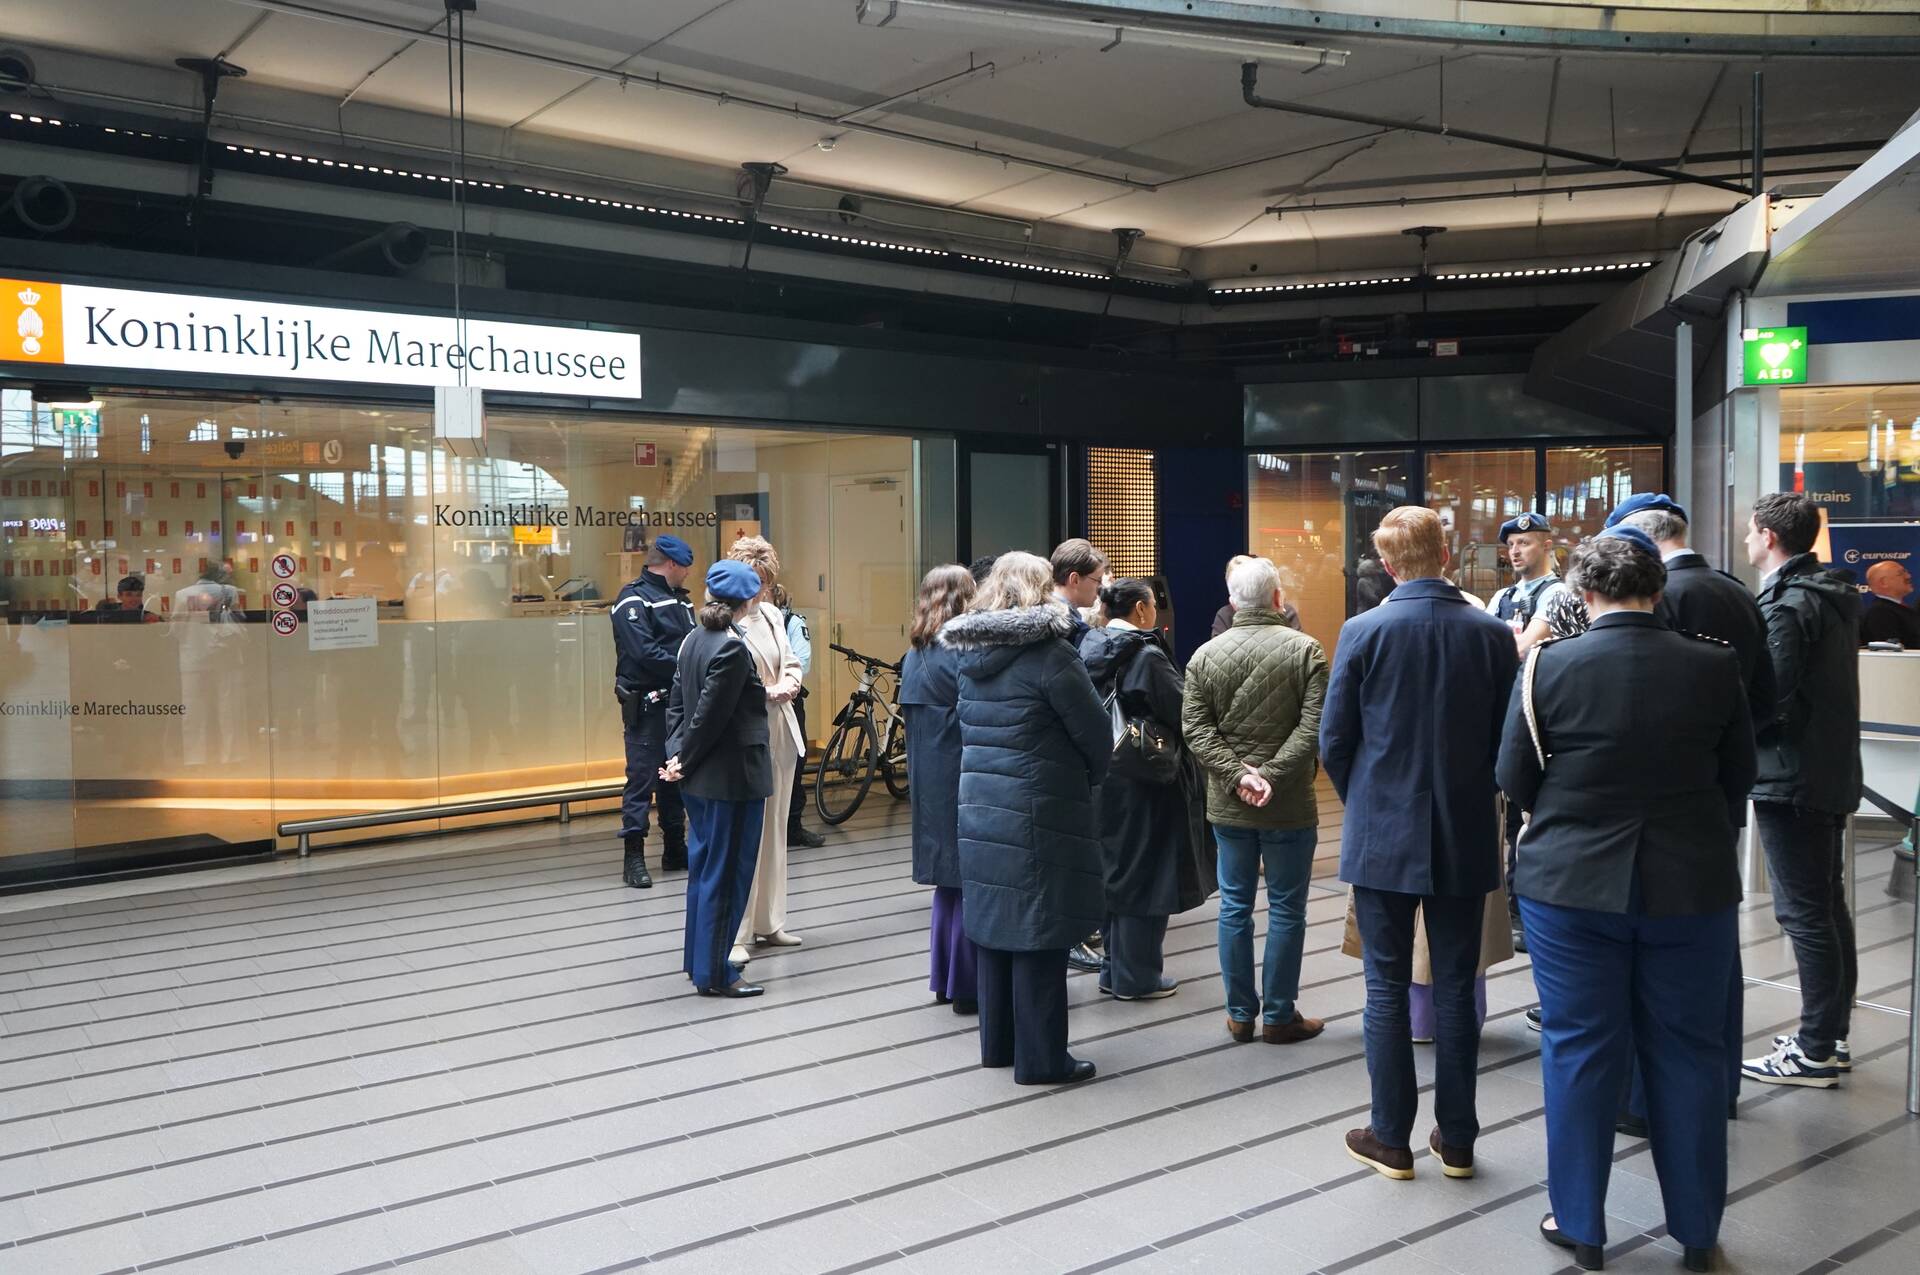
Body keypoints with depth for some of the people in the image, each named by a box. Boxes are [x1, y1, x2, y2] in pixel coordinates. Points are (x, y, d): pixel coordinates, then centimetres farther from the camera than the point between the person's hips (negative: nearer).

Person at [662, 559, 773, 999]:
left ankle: (699, 960, 30)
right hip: (732, 777, -9)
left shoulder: (692, 640, 7)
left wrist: (676, 755, 3)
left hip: (700, 779, 9)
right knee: (725, 872, 1)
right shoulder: (733, 649, -20)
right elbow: (710, 714, -20)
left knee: (703, 865, 18)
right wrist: (684, 761, -8)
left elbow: (676, 702, 8)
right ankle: (714, 973, 10)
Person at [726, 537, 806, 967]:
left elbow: (790, 660, 16)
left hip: (779, 731, 8)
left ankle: (768, 923, 27)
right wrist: (768, 693, -22)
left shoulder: (771, 613, 9)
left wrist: (788, 682, -5)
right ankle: (734, 935, 0)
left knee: (773, 831, 15)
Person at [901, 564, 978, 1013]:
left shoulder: (914, 657, 9)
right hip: (962, 786, -8)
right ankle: (968, 987, 9)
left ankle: (944, 980, 26)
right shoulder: (960, 655, -17)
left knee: (949, 880, 17)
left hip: (930, 787, 8)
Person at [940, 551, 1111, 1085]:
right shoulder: (1048, 654, -14)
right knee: (1038, 931, 1)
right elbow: (1096, 733, -9)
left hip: (978, 807, 7)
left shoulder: (971, 655, 8)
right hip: (1037, 815, -7)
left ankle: (997, 1043, 27)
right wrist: (1090, 779, 9)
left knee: (994, 924, 16)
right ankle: (1040, 1057, 9)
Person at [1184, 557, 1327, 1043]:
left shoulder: (1205, 655, 1)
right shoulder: (1304, 650, -8)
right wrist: (1272, 775, -16)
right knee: (1286, 909, 8)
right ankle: (1279, 1016, 15)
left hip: (1228, 804, 3)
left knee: (1235, 906, 12)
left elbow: (1196, 729, -5)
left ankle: (1239, 1013, 20)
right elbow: (1313, 726, -16)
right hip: (1290, 805, -3)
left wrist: (1237, 775, -9)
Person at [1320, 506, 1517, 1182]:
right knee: (1455, 987, 12)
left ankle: (1391, 1138, 15)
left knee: (1387, 987, 8)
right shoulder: (1492, 634, -4)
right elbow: (1506, 742, 1)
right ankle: (1456, 1139, 21)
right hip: (1465, 840, 2)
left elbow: (1334, 741, -6)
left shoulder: (1364, 632, -11)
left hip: (1382, 837, -2)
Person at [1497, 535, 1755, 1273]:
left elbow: (1514, 780, -3)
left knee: (1579, 1050, 9)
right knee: (1687, 1051, 13)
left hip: (1573, 883, -1)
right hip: (1692, 884, 2)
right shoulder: (1715, 666, -6)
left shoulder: (1549, 667, -10)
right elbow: (1739, 778, 5)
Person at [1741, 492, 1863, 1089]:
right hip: (1831, 771, 10)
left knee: (1804, 913, -5)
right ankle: (1832, 1034, 25)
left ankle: (1815, 1052, 1)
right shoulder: (1835, 597, 12)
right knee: (1827, 906, 15)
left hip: (1791, 777, -10)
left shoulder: (1787, 604, -17)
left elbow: (1769, 695, -23)